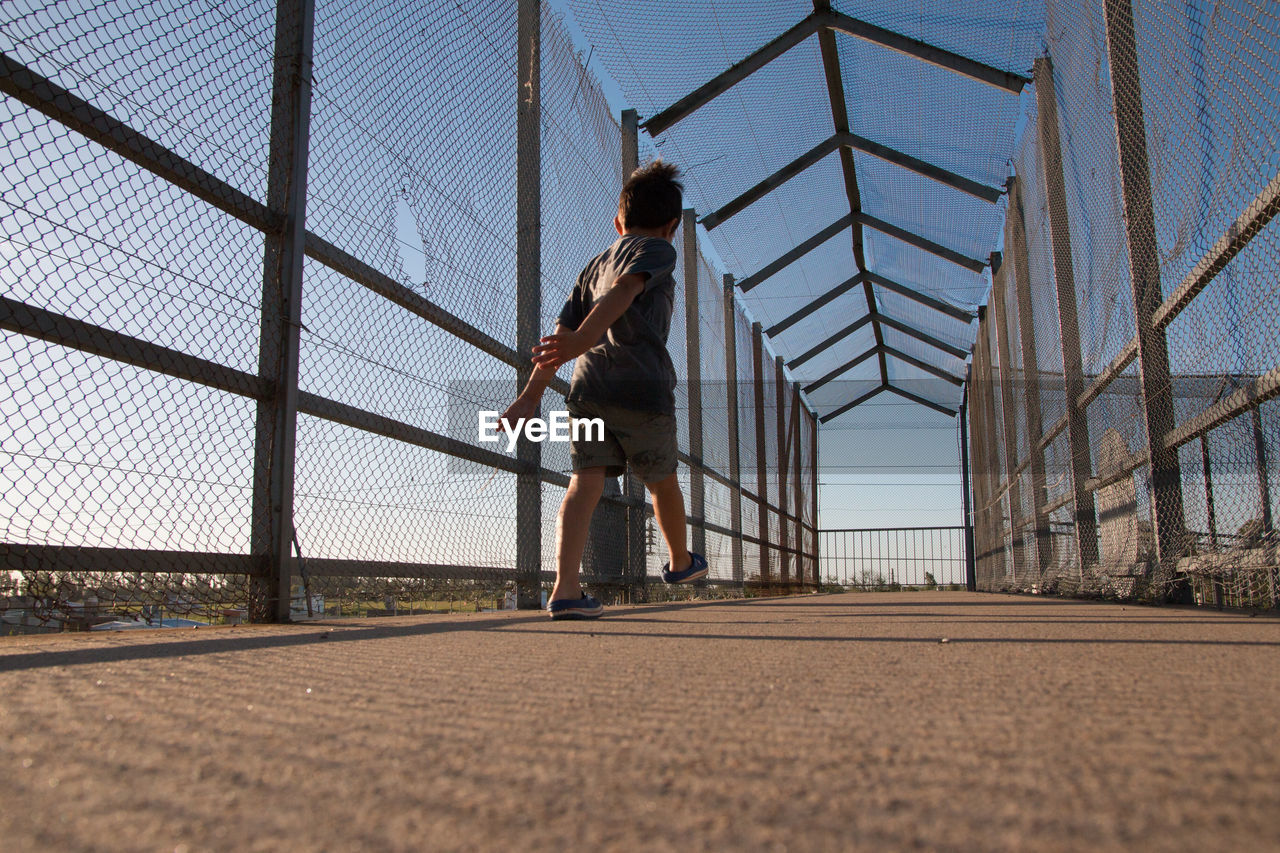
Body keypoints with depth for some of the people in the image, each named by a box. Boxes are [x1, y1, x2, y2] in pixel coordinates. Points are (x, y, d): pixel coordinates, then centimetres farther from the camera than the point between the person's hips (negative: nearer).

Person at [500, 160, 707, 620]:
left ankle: (566, 588, -18)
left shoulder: (593, 265, 26)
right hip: (642, 390, -5)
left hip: (587, 388, 5)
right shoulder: (657, 250, 7)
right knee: (662, 482, 16)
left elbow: (562, 330, 19)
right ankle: (680, 562, 37)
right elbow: (624, 290, -14)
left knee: (585, 482, -4)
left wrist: (532, 393, 15)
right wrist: (582, 339, -30)